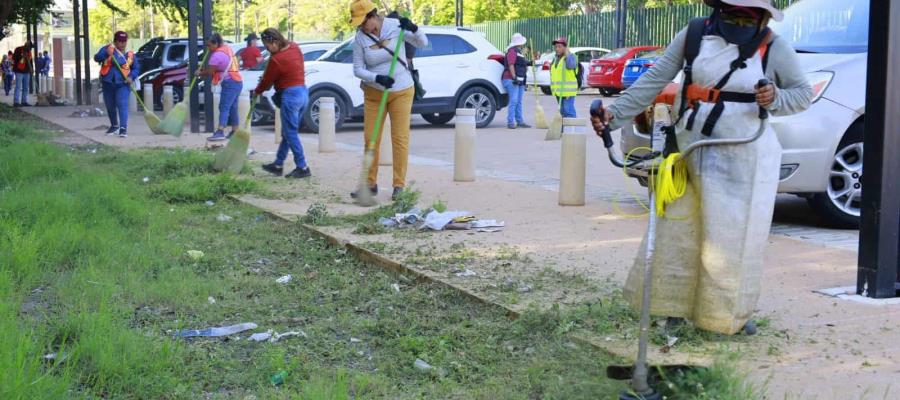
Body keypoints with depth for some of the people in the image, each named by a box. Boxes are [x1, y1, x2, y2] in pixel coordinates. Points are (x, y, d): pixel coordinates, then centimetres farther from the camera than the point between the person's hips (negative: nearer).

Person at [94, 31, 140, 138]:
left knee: (122, 105, -17)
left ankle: (123, 128, -21)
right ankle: (114, 126, 34)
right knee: (110, 106, 13)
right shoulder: (107, 49, 0)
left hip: (122, 84, -1)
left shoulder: (130, 55, 6)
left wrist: (131, 77, -6)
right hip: (108, 83, 1)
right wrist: (106, 54, -33)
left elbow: (136, 68, 14)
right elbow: (96, 58, -13)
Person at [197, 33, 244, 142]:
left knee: (224, 107, -14)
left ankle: (220, 132, -22)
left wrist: (200, 73, 7)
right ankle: (235, 132, 15)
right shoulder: (227, 48, 17)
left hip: (230, 83, -10)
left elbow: (210, 72, -10)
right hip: (237, 82, 10)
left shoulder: (217, 55, -13)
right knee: (232, 108, 12)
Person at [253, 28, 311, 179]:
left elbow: (267, 80, -4)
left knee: (291, 133, -1)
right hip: (303, 93, 9)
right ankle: (278, 165, 24)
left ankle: (302, 168, -1)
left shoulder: (276, 60, -18)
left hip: (290, 95, -9)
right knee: (287, 132, 16)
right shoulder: (295, 47, 6)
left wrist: (257, 92, 13)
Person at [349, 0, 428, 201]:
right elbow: (358, 69, -6)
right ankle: (370, 184, 15)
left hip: (401, 91, -2)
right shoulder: (360, 38, -8)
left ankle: (399, 185, 6)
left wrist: (413, 28, -24)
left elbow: (423, 43, -4)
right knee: (370, 138, 3)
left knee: (400, 138, -2)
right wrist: (377, 78, -23)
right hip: (373, 93, 2)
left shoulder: (395, 26, -10)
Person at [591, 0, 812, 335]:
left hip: (745, 159, -1)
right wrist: (616, 113, -11)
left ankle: (733, 313, 18)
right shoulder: (694, 36, 0)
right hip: (691, 149, 2)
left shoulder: (774, 49, -2)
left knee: (736, 236, 3)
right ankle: (676, 304, 20)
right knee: (679, 229, 5)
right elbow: (653, 80, -2)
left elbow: (803, 93, 7)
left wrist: (776, 99, -15)